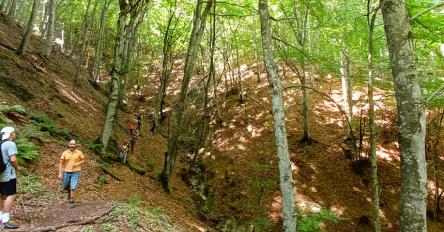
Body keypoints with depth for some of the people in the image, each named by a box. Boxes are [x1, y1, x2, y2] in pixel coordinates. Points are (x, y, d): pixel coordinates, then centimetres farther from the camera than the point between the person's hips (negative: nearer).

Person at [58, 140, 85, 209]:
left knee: (72, 188, -11)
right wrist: (60, 173, -7)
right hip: (66, 172, 3)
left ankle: (71, 202, -3)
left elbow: (83, 160, 8)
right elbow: (61, 163, -1)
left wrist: (77, 164, -12)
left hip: (75, 172, -2)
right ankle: (70, 195, 45)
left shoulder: (79, 152, -6)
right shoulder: (65, 153, -3)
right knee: (66, 187, 15)